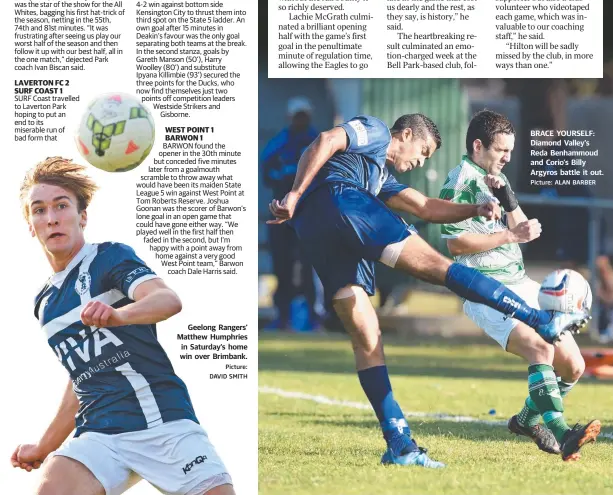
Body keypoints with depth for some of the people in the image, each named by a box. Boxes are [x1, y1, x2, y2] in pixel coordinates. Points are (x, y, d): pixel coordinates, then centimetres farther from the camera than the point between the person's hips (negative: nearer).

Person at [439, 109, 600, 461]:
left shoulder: (496, 179, 19)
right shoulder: (459, 183, -8)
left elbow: (523, 229, 11)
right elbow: (456, 243, -16)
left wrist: (506, 196, -7)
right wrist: (511, 235, -14)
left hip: (522, 285, 8)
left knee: (573, 366, 4)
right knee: (541, 348, -31)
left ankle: (528, 419, 27)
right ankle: (561, 434, -40)